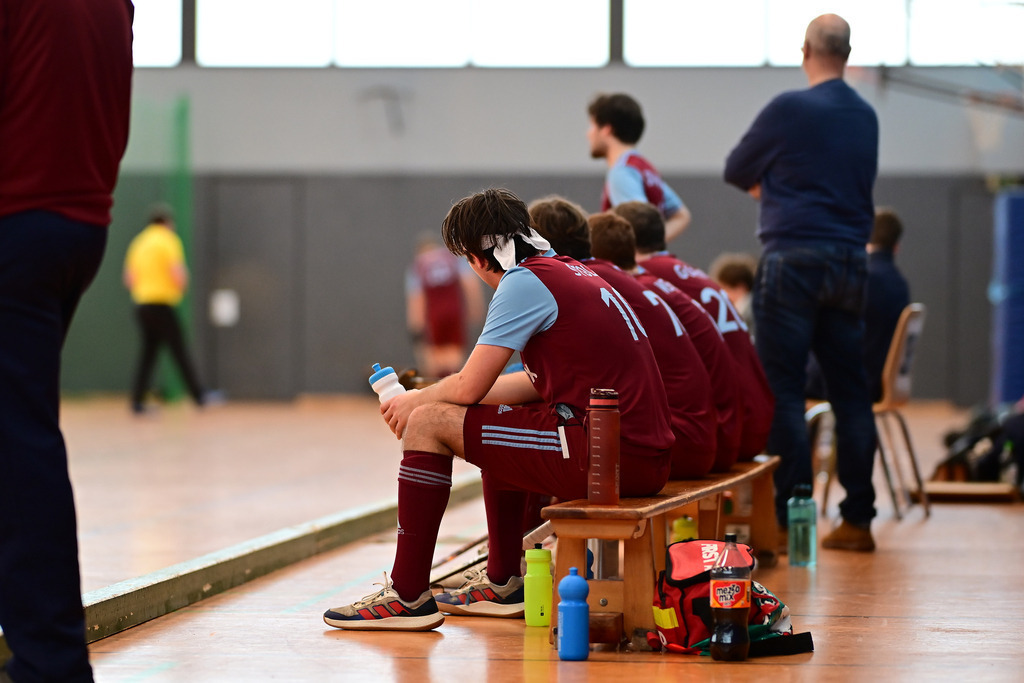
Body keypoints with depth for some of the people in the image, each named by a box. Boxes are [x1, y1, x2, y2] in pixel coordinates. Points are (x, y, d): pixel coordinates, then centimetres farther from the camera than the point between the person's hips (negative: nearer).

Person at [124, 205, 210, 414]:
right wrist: (182, 285, 6)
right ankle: (198, 396, -1)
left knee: (148, 352, 8)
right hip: (162, 304, -7)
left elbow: (129, 279, 15)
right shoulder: (169, 241, -6)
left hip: (141, 303, 7)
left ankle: (137, 401, 2)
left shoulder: (138, 242, 14)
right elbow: (178, 274, -15)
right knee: (179, 351, -3)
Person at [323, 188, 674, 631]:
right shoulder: (570, 272, 20)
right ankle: (503, 585, 35)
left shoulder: (524, 282, -9)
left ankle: (407, 597, 1)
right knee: (498, 425, 34)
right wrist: (424, 398, 26)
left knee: (428, 424, -3)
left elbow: (469, 388, -8)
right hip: (646, 452, 10)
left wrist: (415, 401, 13)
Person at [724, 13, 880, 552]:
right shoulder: (865, 117, 11)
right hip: (850, 260, 6)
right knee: (849, 390, 8)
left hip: (794, 257, -6)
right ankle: (857, 520, 9)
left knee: (783, 389, -4)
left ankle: (790, 518, -7)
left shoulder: (790, 109, -8)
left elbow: (736, 172, 4)